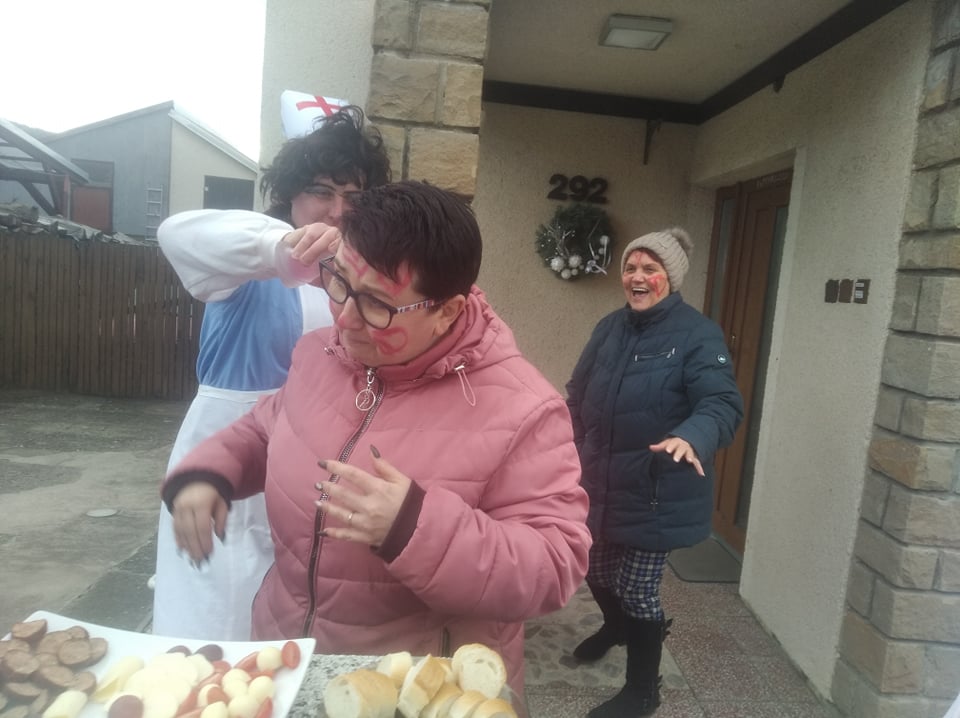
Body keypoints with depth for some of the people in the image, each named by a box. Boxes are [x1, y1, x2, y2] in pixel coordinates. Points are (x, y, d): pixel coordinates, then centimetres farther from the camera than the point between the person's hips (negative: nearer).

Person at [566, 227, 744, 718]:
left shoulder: (698, 334, -14)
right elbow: (578, 398, 11)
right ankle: (616, 626, 57)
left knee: (638, 590, 6)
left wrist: (691, 437, -45)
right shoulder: (610, 328, 4)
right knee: (596, 572, 22)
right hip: (599, 484, 6)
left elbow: (723, 403, -25)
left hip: (654, 494, -6)